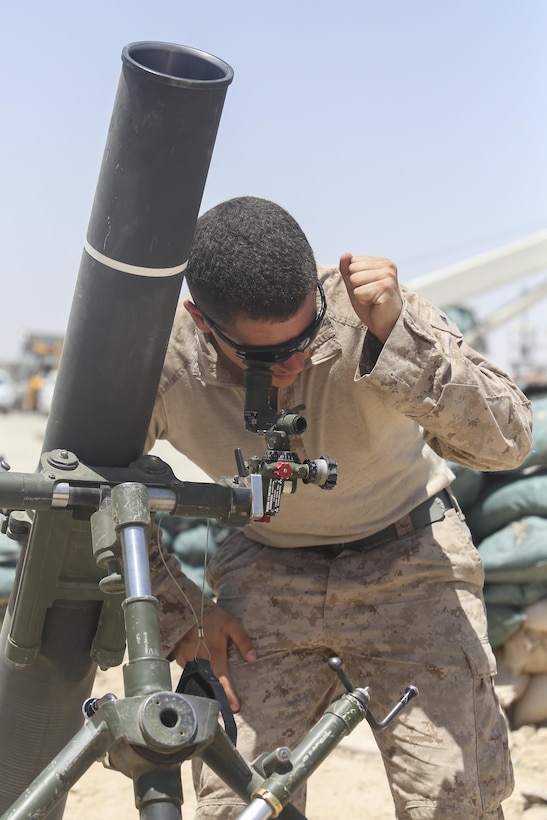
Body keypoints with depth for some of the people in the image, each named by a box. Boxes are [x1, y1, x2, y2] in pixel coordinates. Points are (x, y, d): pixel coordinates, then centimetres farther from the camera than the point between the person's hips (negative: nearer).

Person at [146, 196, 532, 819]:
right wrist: (178, 614, -8)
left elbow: (505, 439, -31)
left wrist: (396, 336, -43)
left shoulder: (371, 312, -26)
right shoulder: (157, 363, -22)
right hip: (266, 570, 1)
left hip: (409, 558, -1)